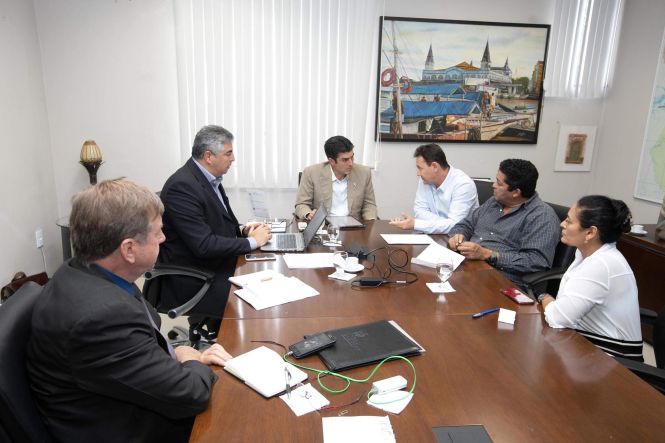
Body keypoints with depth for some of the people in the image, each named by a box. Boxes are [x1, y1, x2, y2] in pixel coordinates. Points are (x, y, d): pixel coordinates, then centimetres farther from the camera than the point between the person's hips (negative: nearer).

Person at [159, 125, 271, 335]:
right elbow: (204, 245, -26)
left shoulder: (209, 178, 6)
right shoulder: (182, 186, -22)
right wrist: (251, 241, -16)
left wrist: (242, 231, -1)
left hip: (215, 265, 9)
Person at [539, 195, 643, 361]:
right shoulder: (586, 252, 3)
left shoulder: (602, 265, -26)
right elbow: (566, 307, 8)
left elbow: (557, 318, -26)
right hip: (589, 342, 7)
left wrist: (545, 299, -7)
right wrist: (551, 302, -11)